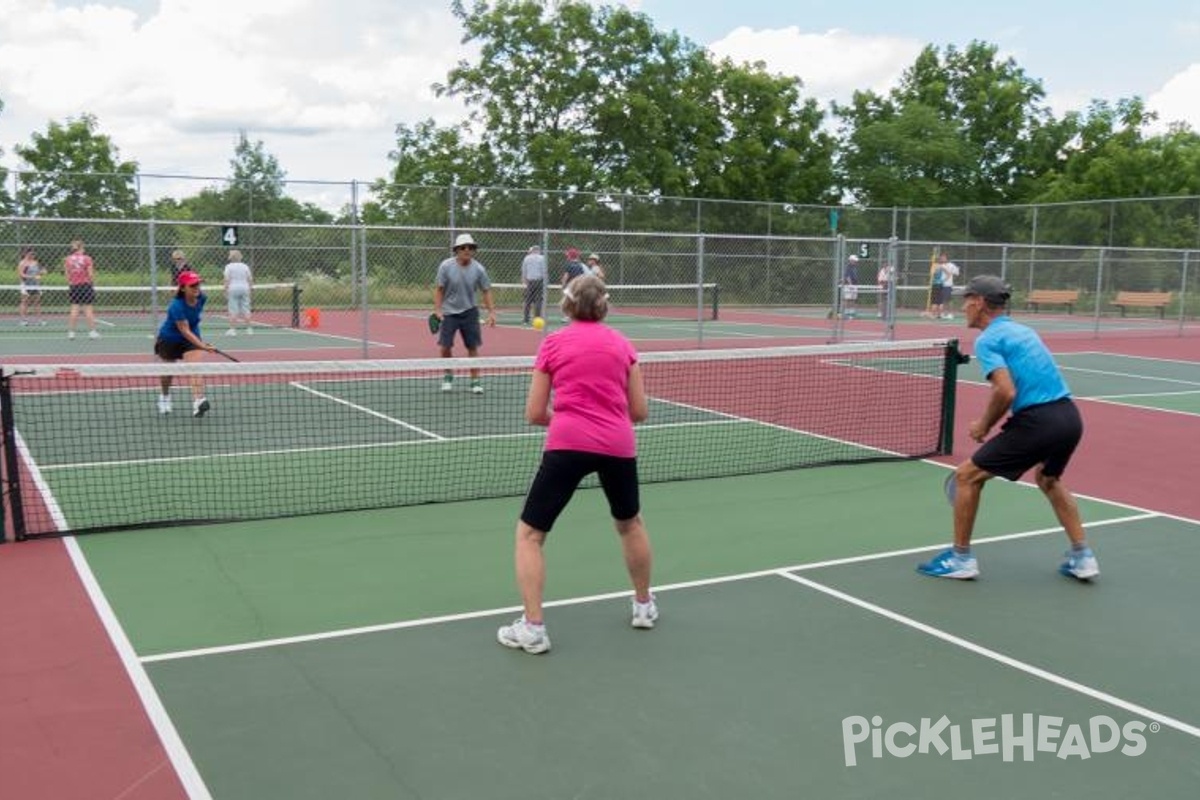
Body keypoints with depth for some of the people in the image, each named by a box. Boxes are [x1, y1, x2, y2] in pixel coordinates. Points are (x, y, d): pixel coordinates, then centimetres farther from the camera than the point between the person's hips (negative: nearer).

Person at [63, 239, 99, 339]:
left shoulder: (68, 259, 2)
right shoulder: (87, 259, -8)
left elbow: (67, 275, 5)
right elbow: (90, 274, -9)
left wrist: (69, 285, 14)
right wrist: (93, 283, 5)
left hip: (74, 286, 3)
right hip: (86, 285, -3)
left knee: (74, 309, 7)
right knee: (88, 309, 1)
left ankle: (71, 332, 6)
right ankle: (92, 331, 3)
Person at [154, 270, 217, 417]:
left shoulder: (201, 298, -16)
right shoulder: (177, 306, -33)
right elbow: (185, 331, -37)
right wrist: (203, 346, -48)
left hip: (192, 337, 3)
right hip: (169, 339, -3)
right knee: (168, 371, 16)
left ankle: (198, 402, -38)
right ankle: (165, 397, 47)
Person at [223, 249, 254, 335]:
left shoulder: (229, 267, -3)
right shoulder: (245, 266, 7)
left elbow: (227, 280, -9)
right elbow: (250, 279, 5)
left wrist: (226, 292, -6)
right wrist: (249, 288, 15)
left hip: (233, 289, -3)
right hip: (244, 288, 3)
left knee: (233, 311, -2)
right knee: (246, 310, 6)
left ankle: (232, 329, -3)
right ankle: (248, 329, 7)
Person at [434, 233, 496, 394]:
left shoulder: (478, 269, -8)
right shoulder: (446, 266, -11)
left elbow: (486, 291, 0)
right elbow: (439, 289, -5)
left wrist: (491, 312, -7)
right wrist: (437, 310, -13)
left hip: (469, 312, 1)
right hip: (449, 312, -1)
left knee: (473, 347, -2)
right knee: (445, 346, -5)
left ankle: (475, 381, 9)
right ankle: (448, 376, 20)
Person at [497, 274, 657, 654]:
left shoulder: (553, 343, 7)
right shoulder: (622, 344, 12)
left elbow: (535, 414, 6)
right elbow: (640, 411, 11)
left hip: (567, 444, -3)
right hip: (618, 445, 3)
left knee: (529, 533, 9)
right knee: (631, 523, 29)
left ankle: (532, 627, 2)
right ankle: (644, 605, 41)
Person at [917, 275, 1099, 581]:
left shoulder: (987, 339, -5)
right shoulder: (1023, 330, 20)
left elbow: (1006, 392, -19)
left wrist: (984, 425, -2)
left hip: (1038, 422, -8)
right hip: (1070, 416, 9)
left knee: (967, 475, 6)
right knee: (1047, 479, 34)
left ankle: (961, 558, 13)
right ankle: (1082, 557, 32)